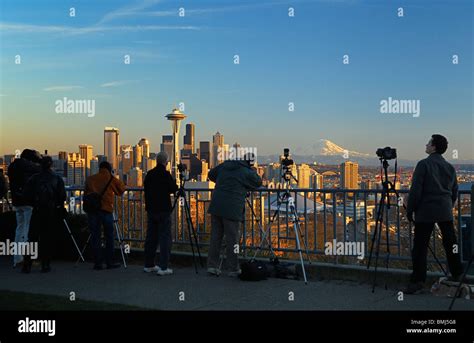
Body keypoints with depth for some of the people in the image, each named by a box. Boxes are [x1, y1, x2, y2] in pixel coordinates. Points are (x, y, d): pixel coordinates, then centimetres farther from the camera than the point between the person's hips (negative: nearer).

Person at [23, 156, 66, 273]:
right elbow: (63, 196, -6)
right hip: (52, 212, -1)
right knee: (49, 239, 6)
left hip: (37, 212, 1)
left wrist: (34, 203, 11)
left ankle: (27, 264, 4)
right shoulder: (57, 179, -3)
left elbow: (27, 194, -4)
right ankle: (45, 264, 5)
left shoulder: (34, 178, -1)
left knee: (32, 237, 7)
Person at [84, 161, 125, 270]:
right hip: (106, 209, -2)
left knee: (95, 237, 5)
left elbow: (85, 193, 15)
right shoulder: (112, 179, 3)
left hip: (92, 209, 2)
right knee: (109, 237, 7)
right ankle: (110, 262, 8)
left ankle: (98, 263, 5)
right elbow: (122, 190, 12)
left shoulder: (90, 179, 11)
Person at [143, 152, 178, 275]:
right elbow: (173, 189, -13)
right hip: (163, 210, -7)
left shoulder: (149, 174, 7)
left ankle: (149, 265, 20)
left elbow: (146, 190, 13)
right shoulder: (165, 174, -13)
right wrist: (174, 183, 8)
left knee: (151, 237, 13)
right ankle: (163, 267, -7)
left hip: (151, 210, 7)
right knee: (165, 238, -4)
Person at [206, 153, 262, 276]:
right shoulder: (247, 172, -4)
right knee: (232, 239, 2)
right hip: (232, 209, -5)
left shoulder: (224, 165, 12)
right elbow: (258, 182, 13)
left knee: (215, 236, 11)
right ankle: (233, 269, 9)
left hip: (216, 206, 5)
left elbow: (211, 175, 26)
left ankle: (212, 265, 11)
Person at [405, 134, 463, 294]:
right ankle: (457, 276, 19)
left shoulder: (424, 164, -8)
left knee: (420, 246, -3)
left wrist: (409, 210, -3)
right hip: (445, 212, 6)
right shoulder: (450, 167, 11)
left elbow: (415, 190, -11)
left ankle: (417, 281, -4)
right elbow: (454, 192, 16)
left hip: (426, 212, -6)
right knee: (450, 243, 12)